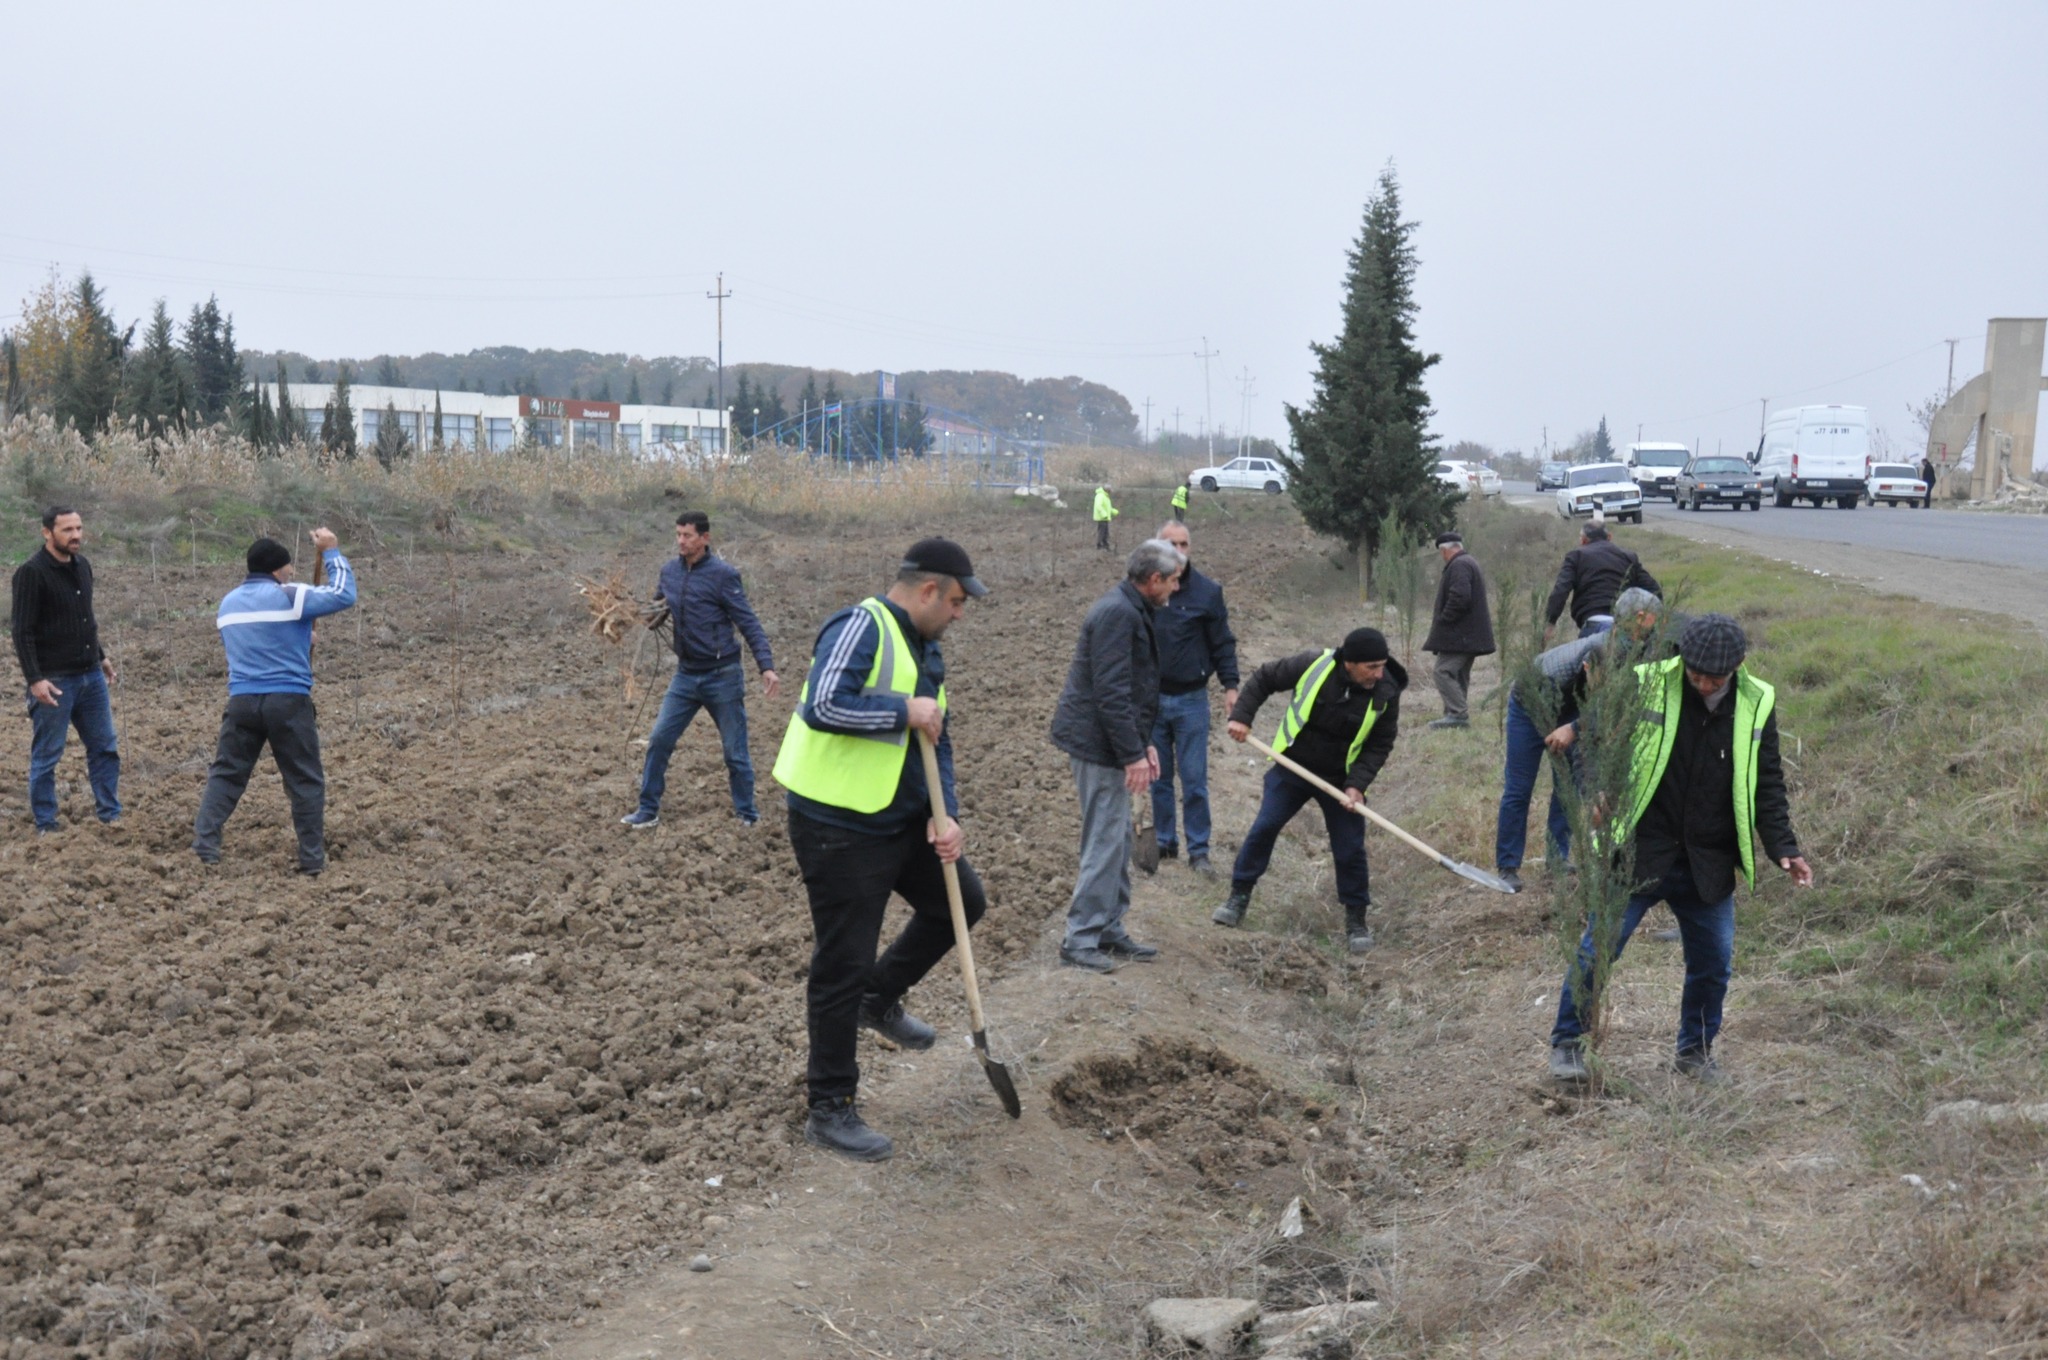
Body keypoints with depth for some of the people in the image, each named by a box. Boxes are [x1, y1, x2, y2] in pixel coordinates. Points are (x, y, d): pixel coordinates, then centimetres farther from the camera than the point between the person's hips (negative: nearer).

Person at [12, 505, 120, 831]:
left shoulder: (82, 565, 9)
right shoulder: (31, 573, -13)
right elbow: (23, 632, -15)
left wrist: (101, 656, 22)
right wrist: (34, 679, -20)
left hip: (91, 676, 7)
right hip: (54, 681, -7)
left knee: (105, 748, 9)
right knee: (46, 756, 3)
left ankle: (111, 815, 18)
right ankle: (46, 826, 12)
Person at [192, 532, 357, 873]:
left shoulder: (229, 602, 16)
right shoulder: (289, 596, -7)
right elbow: (343, 594, -7)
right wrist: (331, 551, 2)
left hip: (242, 701, 5)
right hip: (288, 701, -5)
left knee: (225, 775, 12)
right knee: (305, 781, 3)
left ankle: (204, 847, 5)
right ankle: (312, 858, 6)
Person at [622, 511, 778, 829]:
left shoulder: (722, 574, -14)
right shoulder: (669, 570, 3)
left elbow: (749, 623, -15)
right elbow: (655, 614, 14)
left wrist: (766, 666, -25)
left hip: (723, 676, -5)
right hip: (685, 675, 5)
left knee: (735, 751, 5)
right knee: (659, 740, 5)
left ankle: (747, 816, 19)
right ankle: (648, 810, 17)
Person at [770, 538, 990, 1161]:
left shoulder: (924, 650, 12)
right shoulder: (861, 627, -18)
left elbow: (936, 742, 15)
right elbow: (822, 706, -33)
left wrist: (945, 816, 2)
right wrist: (906, 711, -23)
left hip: (903, 822, 9)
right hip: (838, 827, -9)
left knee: (963, 901, 19)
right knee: (842, 965, -1)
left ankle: (879, 998, 35)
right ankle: (829, 1110, 12)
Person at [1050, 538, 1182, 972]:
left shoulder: (1130, 611, 15)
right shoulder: (1117, 613, -19)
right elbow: (1110, 691, -24)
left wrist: (1144, 743, 17)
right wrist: (1133, 754, -23)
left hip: (1108, 744, 11)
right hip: (1099, 744, -11)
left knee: (1118, 841, 16)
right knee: (1105, 843, -6)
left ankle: (1110, 932, 24)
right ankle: (1080, 940, 1)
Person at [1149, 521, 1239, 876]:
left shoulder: (1207, 591, -3)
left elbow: (1223, 643, 2)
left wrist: (1230, 685, -5)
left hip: (1191, 700, -1)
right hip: (1150, 698, 1)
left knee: (1194, 780, 1)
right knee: (1158, 778, 11)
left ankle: (1198, 850, 11)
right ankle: (1164, 842, 24)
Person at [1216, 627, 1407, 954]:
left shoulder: (1385, 694, -17)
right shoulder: (1313, 666, -22)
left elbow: (1379, 746, -8)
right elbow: (1263, 679, -6)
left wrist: (1357, 784, -20)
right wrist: (1241, 716, -15)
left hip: (1340, 779, 0)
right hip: (1292, 768, 0)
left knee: (1350, 849, 0)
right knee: (1263, 829, 3)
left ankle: (1356, 919, 17)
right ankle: (1239, 896, 20)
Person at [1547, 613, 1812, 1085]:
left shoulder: (1757, 704, -1)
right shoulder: (1646, 684, -11)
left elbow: (1767, 785, 6)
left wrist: (1783, 848, -2)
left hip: (1709, 866, 3)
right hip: (1641, 852, -3)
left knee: (1713, 963, 11)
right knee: (1597, 949, -1)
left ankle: (1695, 1050, 33)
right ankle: (1567, 1042, 18)